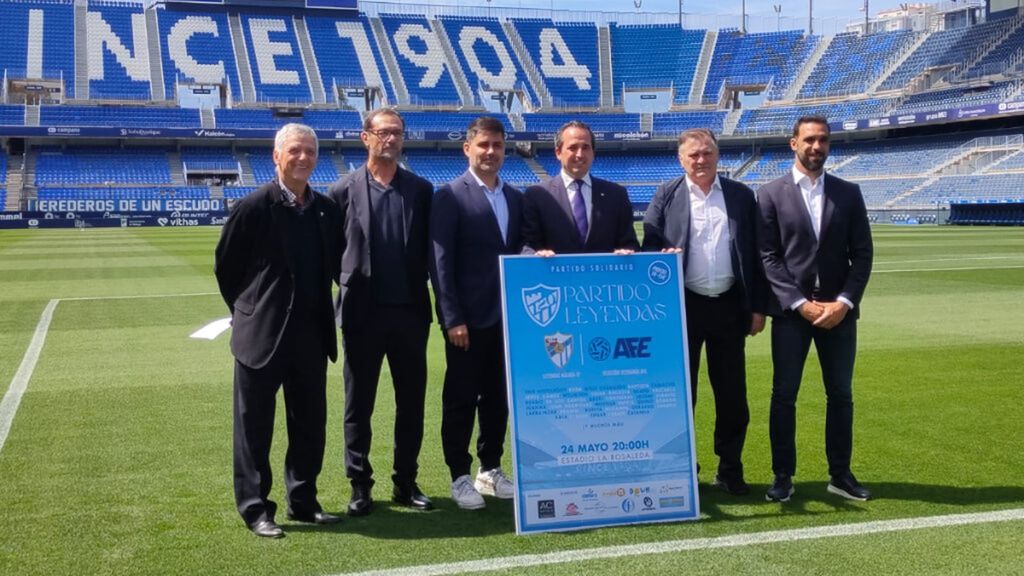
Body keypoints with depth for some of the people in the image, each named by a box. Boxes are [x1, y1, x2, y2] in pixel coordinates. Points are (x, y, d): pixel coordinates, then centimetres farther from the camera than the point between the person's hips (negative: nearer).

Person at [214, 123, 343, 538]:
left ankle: (302, 501, 25)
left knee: (310, 424, 12)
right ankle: (255, 508, 15)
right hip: (262, 334, -5)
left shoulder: (327, 209, 4)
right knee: (254, 426, 5)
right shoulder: (254, 207, -11)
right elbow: (225, 267, -1)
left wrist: (317, 311, 12)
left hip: (311, 335, 5)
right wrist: (248, 312, 7)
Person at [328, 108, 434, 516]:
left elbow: (429, 248, 7)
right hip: (363, 312, -2)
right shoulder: (344, 191, -1)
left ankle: (406, 482, 21)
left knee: (412, 401, 9)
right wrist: (350, 283, -1)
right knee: (359, 404, 6)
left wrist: (418, 283, -1)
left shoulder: (420, 190, 5)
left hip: (410, 311, 2)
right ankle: (360, 486, 16)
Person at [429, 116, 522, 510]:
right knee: (460, 400, 3)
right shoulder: (450, 196, -6)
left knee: (498, 399, 12)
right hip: (468, 318, -5)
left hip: (506, 316, 6)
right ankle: (460, 478, 13)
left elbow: (516, 253, 11)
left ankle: (490, 470, 24)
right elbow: (441, 262, -10)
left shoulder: (514, 198, 12)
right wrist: (452, 318, -14)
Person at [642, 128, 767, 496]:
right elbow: (649, 246, 4)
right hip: (683, 307, -1)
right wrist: (662, 258, -20)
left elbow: (755, 254, 7)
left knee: (732, 394, 6)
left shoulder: (741, 195, 6)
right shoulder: (665, 196, 2)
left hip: (729, 307, 1)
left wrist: (758, 307, 4)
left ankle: (730, 470, 19)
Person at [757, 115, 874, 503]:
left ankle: (840, 474, 19)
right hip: (790, 311, -2)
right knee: (784, 395, 2)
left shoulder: (848, 193, 7)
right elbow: (768, 257, -5)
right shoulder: (771, 194, 0)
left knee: (840, 394, 8)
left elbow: (862, 254, 4)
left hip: (839, 310, 2)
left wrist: (844, 301, -9)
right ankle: (783, 476, 12)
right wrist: (801, 303, -13)